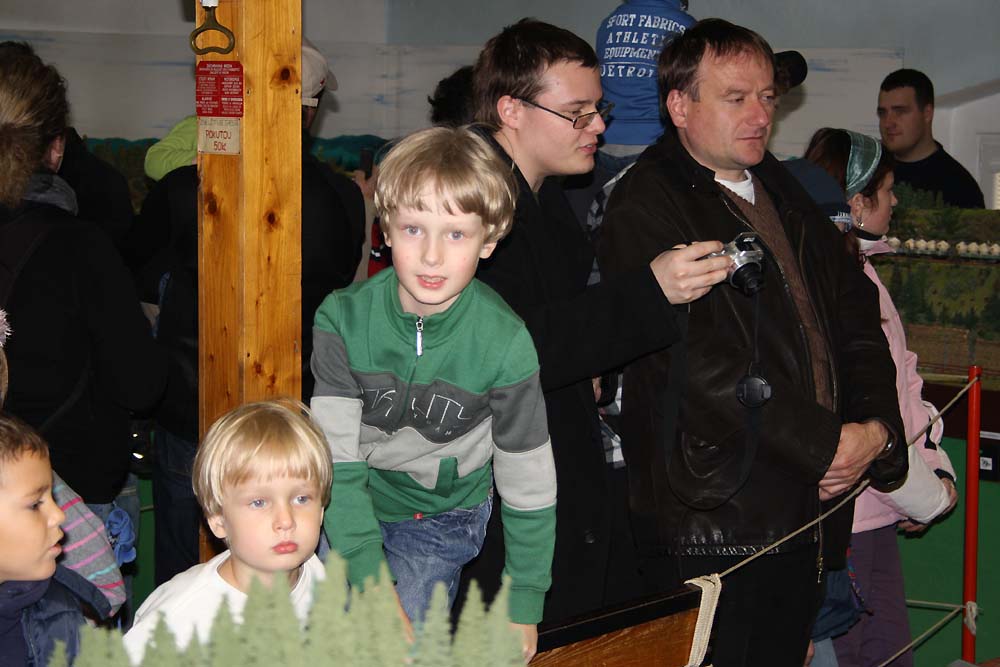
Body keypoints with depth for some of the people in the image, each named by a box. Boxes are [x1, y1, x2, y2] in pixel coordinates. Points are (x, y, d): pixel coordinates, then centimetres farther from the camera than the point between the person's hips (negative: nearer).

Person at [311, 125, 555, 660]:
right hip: (352, 504, 1)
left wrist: (523, 606, -7)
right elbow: (338, 461, -23)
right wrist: (370, 585, -29)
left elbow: (529, 484, -13)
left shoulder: (504, 343, -24)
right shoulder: (344, 319, -22)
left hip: (443, 519, -1)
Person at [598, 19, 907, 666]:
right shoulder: (644, 209, -11)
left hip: (804, 515, 8)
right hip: (711, 522, -7)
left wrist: (876, 430, -2)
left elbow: (857, 316, 15)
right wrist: (830, 443, -15)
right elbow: (705, 365, -19)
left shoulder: (785, 195, 16)